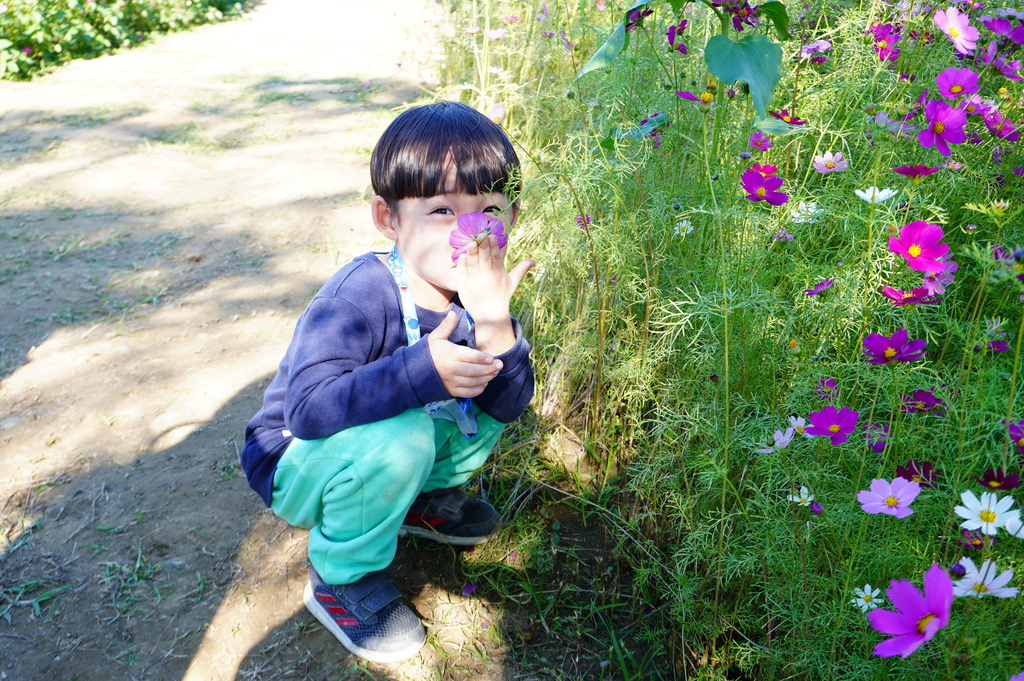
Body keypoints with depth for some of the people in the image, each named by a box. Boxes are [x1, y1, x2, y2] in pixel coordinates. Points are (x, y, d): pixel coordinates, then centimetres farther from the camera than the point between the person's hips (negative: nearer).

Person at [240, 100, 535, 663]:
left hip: (386, 444, 7)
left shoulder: (473, 289, -10)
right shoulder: (363, 296, -31)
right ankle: (342, 579, -10)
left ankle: (423, 499, 16)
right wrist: (421, 371, -49)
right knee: (397, 439, -36)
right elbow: (307, 408, -39)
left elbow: (507, 406, -14)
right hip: (293, 463, -6)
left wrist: (494, 322, -33)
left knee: (491, 380, -4)